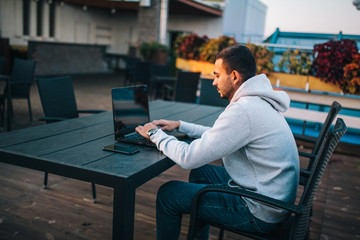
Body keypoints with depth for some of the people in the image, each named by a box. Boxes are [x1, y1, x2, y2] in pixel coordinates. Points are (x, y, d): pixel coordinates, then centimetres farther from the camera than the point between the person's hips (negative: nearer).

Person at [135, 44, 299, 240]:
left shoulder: (243, 111, -26)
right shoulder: (257, 102, 6)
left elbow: (188, 158, -24)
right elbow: (218, 135, 21)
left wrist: (155, 134, -7)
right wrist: (179, 125, 16)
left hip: (261, 213, -10)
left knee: (168, 194, -4)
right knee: (200, 172, 24)